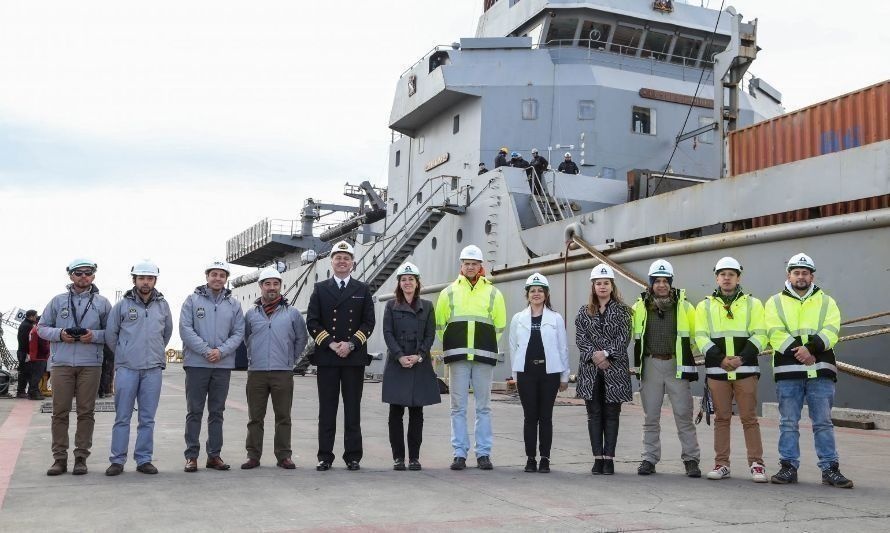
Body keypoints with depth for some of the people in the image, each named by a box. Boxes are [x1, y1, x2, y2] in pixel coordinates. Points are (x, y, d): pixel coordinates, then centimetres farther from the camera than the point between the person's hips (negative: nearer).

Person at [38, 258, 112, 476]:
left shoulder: (102, 302, 9)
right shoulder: (58, 301, 11)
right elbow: (42, 327, 12)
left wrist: (94, 336, -11)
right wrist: (59, 334, -7)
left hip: (90, 364, -1)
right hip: (61, 363, 1)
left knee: (86, 412, 1)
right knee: (60, 411, 1)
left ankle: (81, 457, 8)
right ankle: (59, 458, 7)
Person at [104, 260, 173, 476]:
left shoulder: (163, 305, 8)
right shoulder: (122, 305, 1)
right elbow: (110, 334, 9)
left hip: (153, 369, 2)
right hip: (126, 368, -2)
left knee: (148, 418, 6)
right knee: (122, 417, 1)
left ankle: (144, 459, 13)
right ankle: (117, 460, 8)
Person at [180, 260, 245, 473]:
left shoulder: (233, 304, 8)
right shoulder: (193, 300, 1)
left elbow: (238, 333, 4)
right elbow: (185, 329, -7)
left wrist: (221, 351, -12)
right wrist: (206, 350, -15)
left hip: (223, 364, 3)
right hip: (196, 363, -2)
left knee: (217, 412, 9)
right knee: (194, 411, 2)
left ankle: (214, 455, 16)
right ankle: (191, 455, 8)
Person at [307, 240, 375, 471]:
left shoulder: (362, 290, 10)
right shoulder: (320, 289, 10)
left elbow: (369, 322, 4)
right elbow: (312, 322, 3)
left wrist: (351, 344, -10)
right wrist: (331, 344, -10)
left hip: (354, 357, 0)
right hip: (326, 357, 0)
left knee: (353, 408, 3)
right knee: (327, 409, 3)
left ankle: (353, 457, 9)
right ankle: (325, 456, 9)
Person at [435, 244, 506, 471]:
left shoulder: (493, 293, 10)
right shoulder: (449, 292, 9)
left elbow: (500, 325, 13)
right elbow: (439, 324, 12)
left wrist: (485, 343, 10)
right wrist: (453, 344, 10)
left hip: (484, 357, 0)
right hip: (457, 357, 0)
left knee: (484, 407, 4)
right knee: (458, 407, 2)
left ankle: (484, 453, 10)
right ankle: (459, 453, 7)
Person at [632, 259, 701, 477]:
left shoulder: (684, 306, 2)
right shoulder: (640, 307, 4)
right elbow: (631, 334, 12)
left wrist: (690, 365, 1)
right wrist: (638, 363, 7)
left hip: (676, 365, -1)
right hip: (651, 366, 1)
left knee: (684, 415, -1)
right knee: (651, 416, 8)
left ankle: (691, 459, 9)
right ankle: (649, 459, 16)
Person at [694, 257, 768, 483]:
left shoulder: (753, 304, 8)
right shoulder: (705, 306, 10)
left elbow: (759, 336, 0)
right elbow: (701, 337, 2)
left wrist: (742, 358, -14)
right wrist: (720, 359, -12)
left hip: (746, 370, -1)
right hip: (716, 371, 1)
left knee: (749, 418, -1)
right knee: (721, 418, 6)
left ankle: (756, 464, 5)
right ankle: (721, 464, 12)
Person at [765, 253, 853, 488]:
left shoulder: (826, 302, 12)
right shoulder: (775, 303, 9)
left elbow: (831, 331, -4)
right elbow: (776, 333, -5)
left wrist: (811, 348, -19)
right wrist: (799, 352, -17)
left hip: (821, 371, 1)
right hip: (788, 371, 0)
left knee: (823, 422, 3)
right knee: (788, 423, 3)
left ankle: (830, 469, 8)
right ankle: (788, 467, 10)